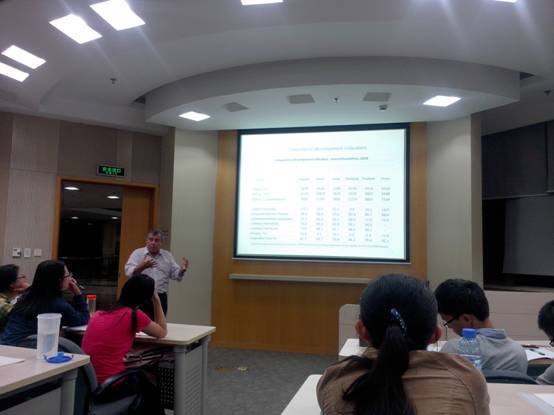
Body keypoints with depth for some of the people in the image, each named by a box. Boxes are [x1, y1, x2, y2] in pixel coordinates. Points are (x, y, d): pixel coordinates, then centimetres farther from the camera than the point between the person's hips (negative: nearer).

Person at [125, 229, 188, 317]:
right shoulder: (137, 253, 1)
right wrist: (141, 267, -31)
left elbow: (176, 275, 8)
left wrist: (182, 270, -14)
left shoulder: (168, 256, 10)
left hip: (160, 297, 3)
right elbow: (129, 273, -11)